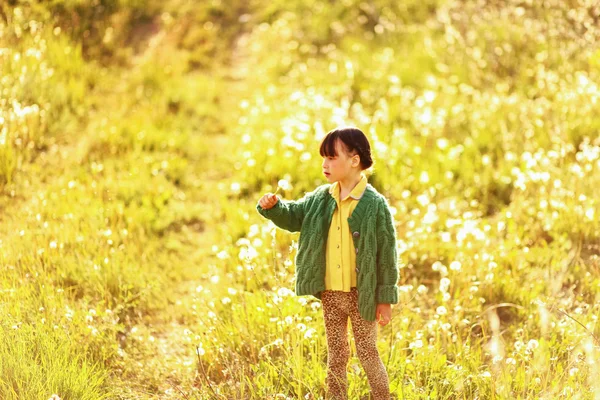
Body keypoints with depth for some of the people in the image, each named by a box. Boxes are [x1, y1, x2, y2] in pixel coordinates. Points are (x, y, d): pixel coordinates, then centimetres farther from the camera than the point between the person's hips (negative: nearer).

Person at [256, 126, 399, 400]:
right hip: (330, 293, 5)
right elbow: (294, 216, 15)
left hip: (361, 294, -5)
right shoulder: (321, 198, 3)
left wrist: (386, 298, -11)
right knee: (336, 356, 15)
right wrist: (273, 206, -8)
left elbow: (386, 253, -11)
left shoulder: (375, 204, -13)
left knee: (368, 355, 4)